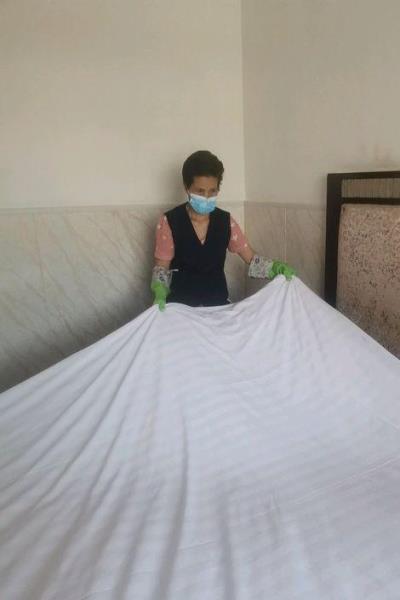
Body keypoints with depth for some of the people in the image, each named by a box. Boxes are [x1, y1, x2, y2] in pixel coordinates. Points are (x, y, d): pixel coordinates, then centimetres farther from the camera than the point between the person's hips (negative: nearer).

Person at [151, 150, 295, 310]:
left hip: (218, 302, 3)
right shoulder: (169, 222, -8)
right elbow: (161, 267, -5)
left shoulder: (225, 221, 1)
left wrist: (276, 267, -15)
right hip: (180, 304, -3)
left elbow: (251, 259, 3)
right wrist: (160, 292, -24)